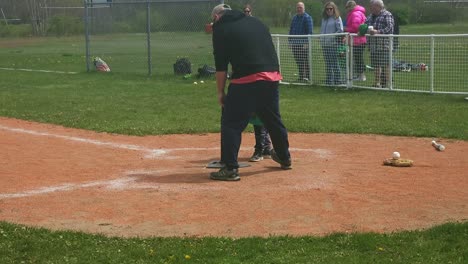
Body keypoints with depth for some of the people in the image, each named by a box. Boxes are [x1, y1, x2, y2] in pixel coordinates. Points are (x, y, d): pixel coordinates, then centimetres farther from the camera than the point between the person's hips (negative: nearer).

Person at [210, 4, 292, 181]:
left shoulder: (220, 28, 4)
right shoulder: (255, 21, 23)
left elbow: (221, 65, 1)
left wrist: (220, 92, 7)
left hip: (247, 80, -7)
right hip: (272, 77, 7)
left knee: (231, 123, 1)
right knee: (273, 119, 23)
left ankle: (230, 168, -4)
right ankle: (284, 158, 39)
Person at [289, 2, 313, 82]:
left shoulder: (307, 18, -5)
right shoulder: (294, 18, 17)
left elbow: (310, 31, -11)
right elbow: (291, 30, 22)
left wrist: (307, 42, -18)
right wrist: (290, 41, 14)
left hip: (303, 44, -6)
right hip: (295, 44, 6)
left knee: (304, 61, -2)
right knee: (298, 61, 8)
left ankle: (307, 77, 6)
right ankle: (301, 76, 15)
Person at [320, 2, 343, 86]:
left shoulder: (337, 18, -5)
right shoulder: (324, 19, 15)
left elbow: (340, 30, -12)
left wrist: (332, 37, -18)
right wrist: (321, 38, 8)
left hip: (333, 44, -7)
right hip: (325, 44, 7)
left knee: (334, 63, -5)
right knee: (327, 63, 11)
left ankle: (338, 80, 1)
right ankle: (329, 80, 18)